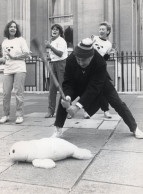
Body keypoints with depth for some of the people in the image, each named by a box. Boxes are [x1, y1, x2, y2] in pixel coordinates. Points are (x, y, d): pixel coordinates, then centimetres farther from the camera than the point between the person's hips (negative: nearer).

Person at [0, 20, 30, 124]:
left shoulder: (21, 40, 4)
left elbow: (27, 54, -3)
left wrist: (14, 56, -8)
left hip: (19, 69, -4)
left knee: (19, 93, -4)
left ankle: (20, 115, 3)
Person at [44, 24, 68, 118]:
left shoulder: (61, 41, -6)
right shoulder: (51, 41, 18)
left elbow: (60, 53, -20)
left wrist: (50, 46, -21)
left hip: (61, 63, -7)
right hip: (53, 63, 7)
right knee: (52, 87, 4)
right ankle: (51, 110, 8)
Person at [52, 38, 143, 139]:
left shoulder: (100, 63, -39)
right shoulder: (70, 60, -32)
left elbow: (94, 88, -39)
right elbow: (68, 82, -25)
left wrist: (78, 105, -45)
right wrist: (67, 97, -46)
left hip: (100, 83, -2)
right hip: (79, 83, 2)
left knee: (117, 103, -8)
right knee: (63, 100, -16)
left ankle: (135, 128, 10)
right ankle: (58, 129, -1)